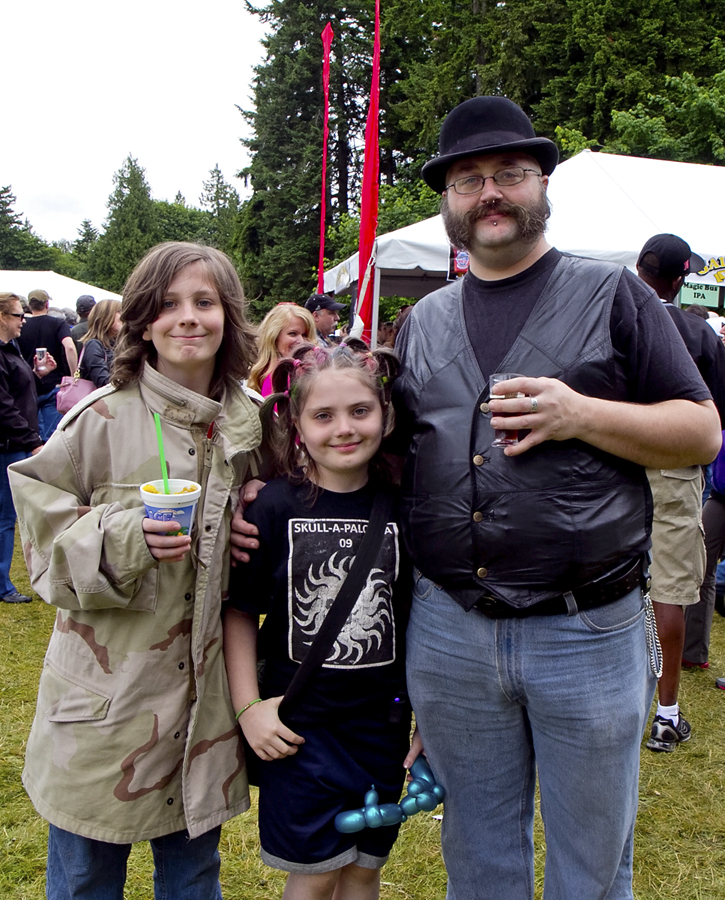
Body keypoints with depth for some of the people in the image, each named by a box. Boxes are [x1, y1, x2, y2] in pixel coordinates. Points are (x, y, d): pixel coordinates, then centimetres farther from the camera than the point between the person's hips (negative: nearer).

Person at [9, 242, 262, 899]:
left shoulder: (250, 420, 2)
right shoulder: (102, 418, -12)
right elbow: (46, 542, -8)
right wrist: (126, 539, -24)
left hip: (206, 693, 4)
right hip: (108, 693, -3)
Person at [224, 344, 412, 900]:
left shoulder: (400, 507, -5)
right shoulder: (276, 507, -10)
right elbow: (240, 610, -3)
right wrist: (248, 706, -7)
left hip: (382, 724, 2)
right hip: (298, 724, -2)